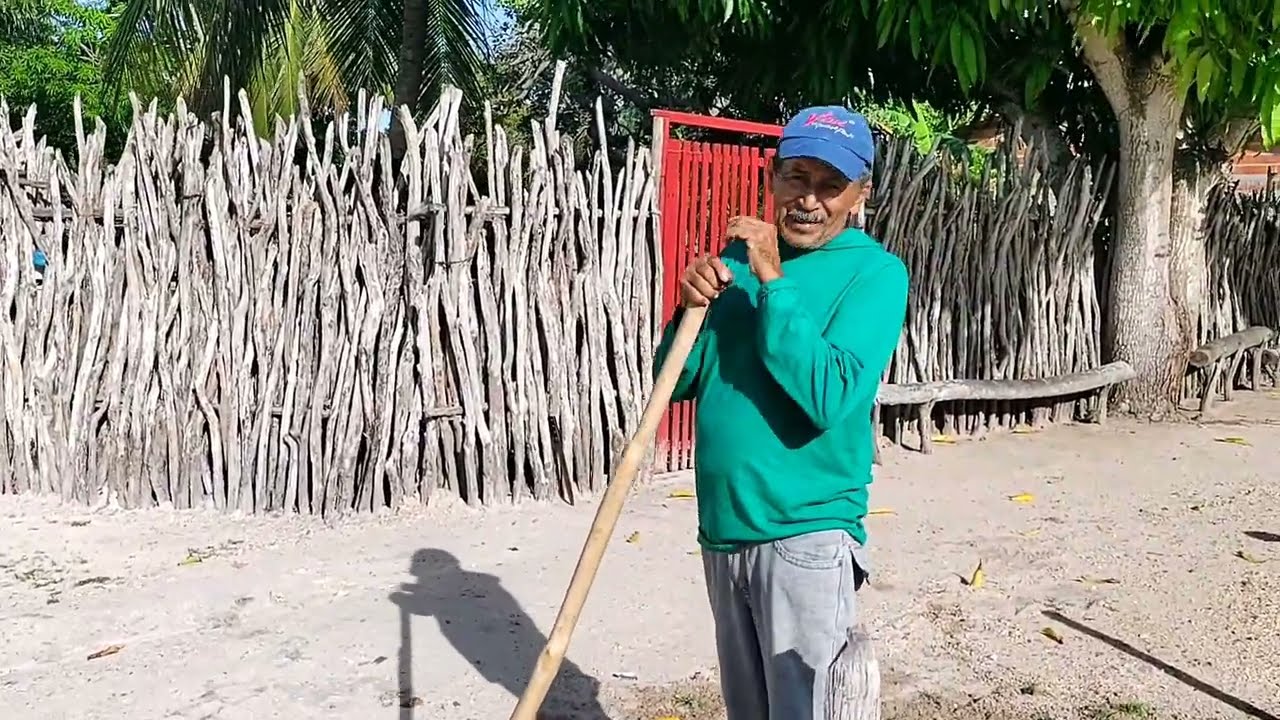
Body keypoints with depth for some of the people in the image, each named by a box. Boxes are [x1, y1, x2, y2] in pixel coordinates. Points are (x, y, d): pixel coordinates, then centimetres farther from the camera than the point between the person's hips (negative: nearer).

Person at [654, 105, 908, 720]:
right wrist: (694, 306, -12)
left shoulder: (874, 271, -9)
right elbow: (676, 383, 6)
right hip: (721, 530, 6)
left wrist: (774, 281, -22)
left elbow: (830, 399, -24)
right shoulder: (740, 255, 8)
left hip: (803, 536, -6)